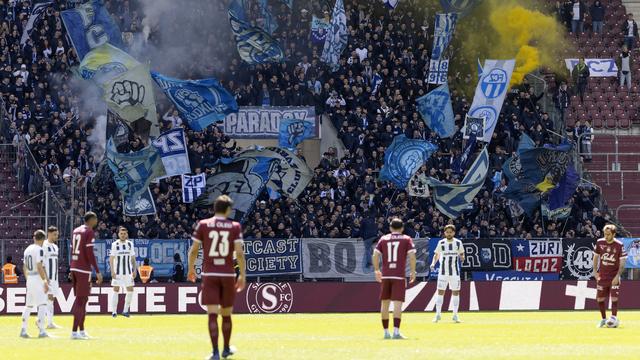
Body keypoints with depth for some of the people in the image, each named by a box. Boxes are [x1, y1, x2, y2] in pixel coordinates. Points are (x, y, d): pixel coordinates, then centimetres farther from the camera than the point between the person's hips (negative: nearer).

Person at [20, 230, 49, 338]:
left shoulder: (27, 249, 13)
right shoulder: (39, 250, -12)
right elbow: (39, 267, -20)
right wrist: (45, 281, -20)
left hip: (29, 279, 8)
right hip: (38, 278, -8)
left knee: (28, 305, 15)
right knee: (42, 304, -8)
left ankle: (23, 330, 16)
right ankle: (41, 331, -16)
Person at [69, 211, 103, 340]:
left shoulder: (76, 231, 15)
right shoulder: (89, 232, -10)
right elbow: (90, 253, -17)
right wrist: (98, 272, -15)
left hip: (74, 268, 8)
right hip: (84, 270, -8)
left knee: (81, 300, 15)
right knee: (81, 300, -6)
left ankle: (81, 330, 19)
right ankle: (74, 332, -9)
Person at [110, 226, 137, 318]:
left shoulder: (130, 244, 5)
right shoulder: (115, 244, -4)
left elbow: (133, 258, 11)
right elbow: (111, 258, -6)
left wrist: (134, 270, 5)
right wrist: (112, 271, -14)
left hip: (128, 271, 3)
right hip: (117, 272, -3)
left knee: (130, 290, -2)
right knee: (116, 290, -2)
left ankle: (125, 310, 9)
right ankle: (114, 311, 3)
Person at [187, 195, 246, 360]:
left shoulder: (203, 225, 1)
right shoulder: (235, 227, 0)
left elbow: (194, 250, 2)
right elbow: (239, 253, -7)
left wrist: (191, 269, 18)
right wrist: (242, 275, 1)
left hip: (209, 274, -1)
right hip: (228, 275, 1)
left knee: (212, 314, -6)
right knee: (226, 314, 16)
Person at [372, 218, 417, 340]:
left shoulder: (383, 239, 10)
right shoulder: (406, 239, 4)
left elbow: (375, 255, 3)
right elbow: (412, 255, -7)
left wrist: (377, 270, 14)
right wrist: (413, 272, 2)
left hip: (385, 276, 3)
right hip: (399, 276, -3)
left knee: (384, 303, 12)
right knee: (397, 303, -8)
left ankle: (386, 332, 16)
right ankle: (396, 331, -19)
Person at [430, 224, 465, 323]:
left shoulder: (458, 243, 0)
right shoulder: (441, 243, 1)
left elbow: (462, 254, 9)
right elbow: (437, 254, 9)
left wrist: (462, 257, -15)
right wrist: (433, 263, -8)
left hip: (455, 272, 0)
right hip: (443, 272, 0)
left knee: (455, 292, 2)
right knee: (440, 292, -3)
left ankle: (455, 315, 9)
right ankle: (438, 314, 4)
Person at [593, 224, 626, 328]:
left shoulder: (619, 245, -10)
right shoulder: (600, 243, -1)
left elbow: (622, 262, -9)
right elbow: (596, 257, 11)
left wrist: (618, 276, -16)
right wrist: (595, 271, 3)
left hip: (614, 276, -4)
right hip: (602, 276, 4)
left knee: (614, 297, -10)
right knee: (600, 298, 6)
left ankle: (614, 318, -5)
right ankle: (603, 319, 21)